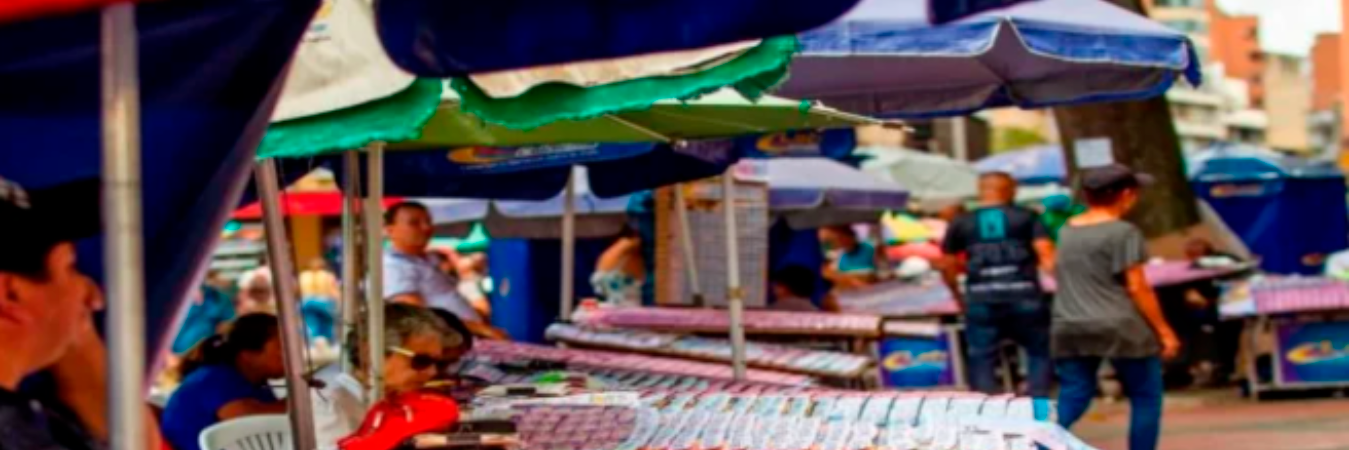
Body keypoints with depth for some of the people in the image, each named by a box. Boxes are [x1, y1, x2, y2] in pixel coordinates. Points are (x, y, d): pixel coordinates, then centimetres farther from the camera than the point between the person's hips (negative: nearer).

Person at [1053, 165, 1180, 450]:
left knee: (1072, 400, 6)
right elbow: (1137, 288, -10)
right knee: (1146, 398, 8)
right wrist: (1164, 331, -4)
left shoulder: (1067, 231, 12)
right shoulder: (1123, 233, -8)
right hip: (1120, 327, -6)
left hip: (1070, 330, 6)